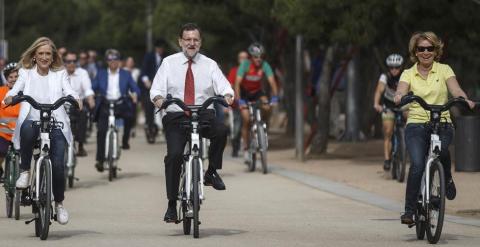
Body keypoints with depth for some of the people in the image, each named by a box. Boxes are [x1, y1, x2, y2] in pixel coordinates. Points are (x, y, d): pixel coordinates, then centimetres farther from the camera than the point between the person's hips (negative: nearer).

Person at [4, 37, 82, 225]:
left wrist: (75, 98, -27)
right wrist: (10, 97, -27)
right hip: (32, 120, 0)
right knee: (27, 128, -39)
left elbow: (68, 90, -4)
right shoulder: (26, 73, 12)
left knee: (58, 165, -14)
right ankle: (25, 171, -18)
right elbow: (16, 88, -3)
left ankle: (59, 203, 10)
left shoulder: (60, 74, 12)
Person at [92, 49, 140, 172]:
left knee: (129, 114, -31)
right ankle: (100, 160, -13)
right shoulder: (101, 74, 15)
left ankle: (125, 140, -8)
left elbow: (135, 88, 6)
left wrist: (134, 94, -17)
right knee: (101, 131, -15)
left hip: (121, 104, 0)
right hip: (105, 105, 0)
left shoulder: (126, 74, 13)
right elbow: (93, 88, 6)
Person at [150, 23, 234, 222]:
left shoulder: (209, 65, 12)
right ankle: (172, 204, -11)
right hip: (176, 117, -1)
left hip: (204, 115, 1)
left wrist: (227, 95, -23)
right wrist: (158, 98, -21)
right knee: (174, 155, -20)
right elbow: (157, 89, 3)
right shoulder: (169, 63, 10)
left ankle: (212, 172, -11)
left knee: (221, 130, -31)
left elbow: (223, 86, 0)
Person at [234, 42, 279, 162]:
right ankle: (245, 148, -5)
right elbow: (237, 83, -30)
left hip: (257, 91, 2)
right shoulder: (245, 65, -26)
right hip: (244, 92, -2)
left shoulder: (265, 65, -20)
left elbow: (272, 81, -25)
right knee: (246, 119, -14)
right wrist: (239, 100, -40)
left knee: (267, 108, -26)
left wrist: (275, 97, -38)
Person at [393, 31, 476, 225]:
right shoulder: (408, 74, 10)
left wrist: (465, 100, -28)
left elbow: (456, 90, -6)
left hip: (442, 124, 0)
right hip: (416, 124, 0)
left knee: (441, 150, -33)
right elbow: (401, 91, -8)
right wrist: (399, 97, -33)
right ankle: (409, 210, -12)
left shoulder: (444, 70, 10)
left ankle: (447, 178, -1)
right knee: (417, 165, -22)